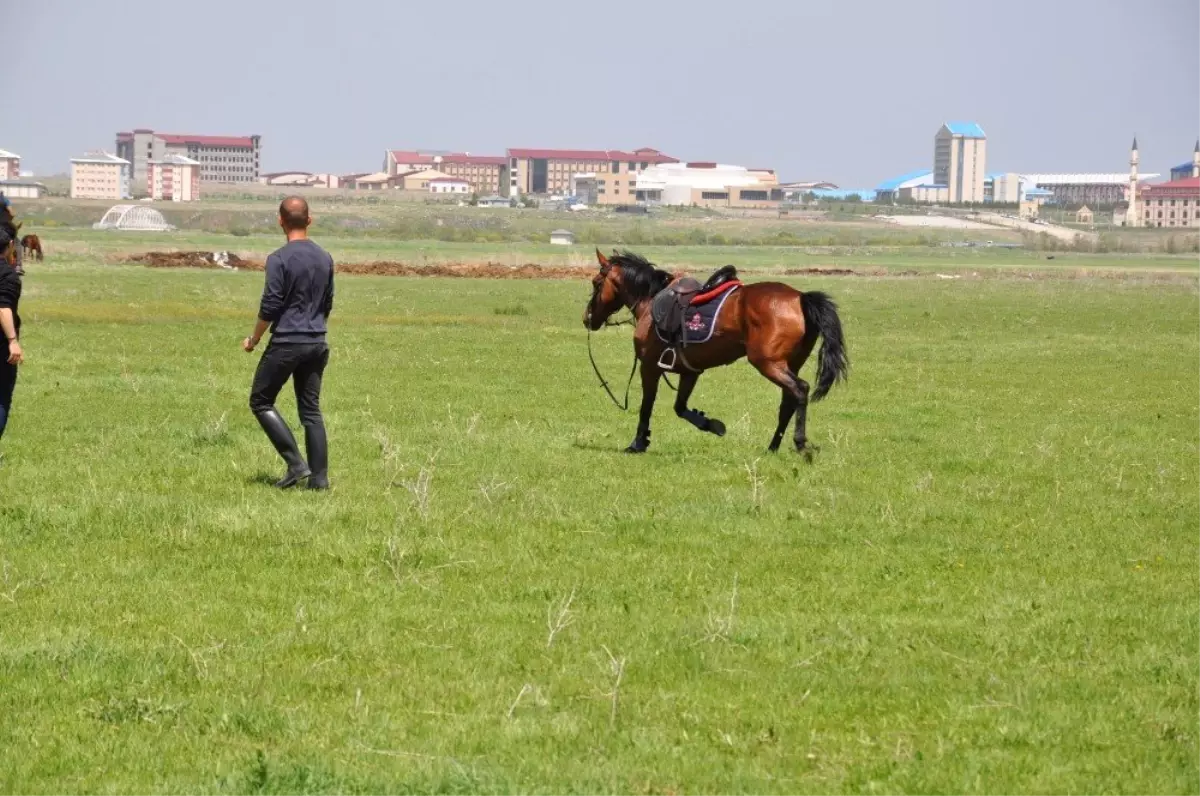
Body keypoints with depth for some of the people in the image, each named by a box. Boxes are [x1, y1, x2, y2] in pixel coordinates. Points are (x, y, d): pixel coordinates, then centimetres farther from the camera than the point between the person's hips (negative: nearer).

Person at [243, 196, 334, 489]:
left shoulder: (279, 259, -13)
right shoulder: (325, 259, 7)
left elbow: (269, 307, -14)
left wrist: (253, 340, -1)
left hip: (286, 344, -6)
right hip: (317, 344, 6)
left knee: (261, 401, 7)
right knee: (311, 410, 10)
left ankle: (296, 463, -4)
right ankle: (319, 477, 4)